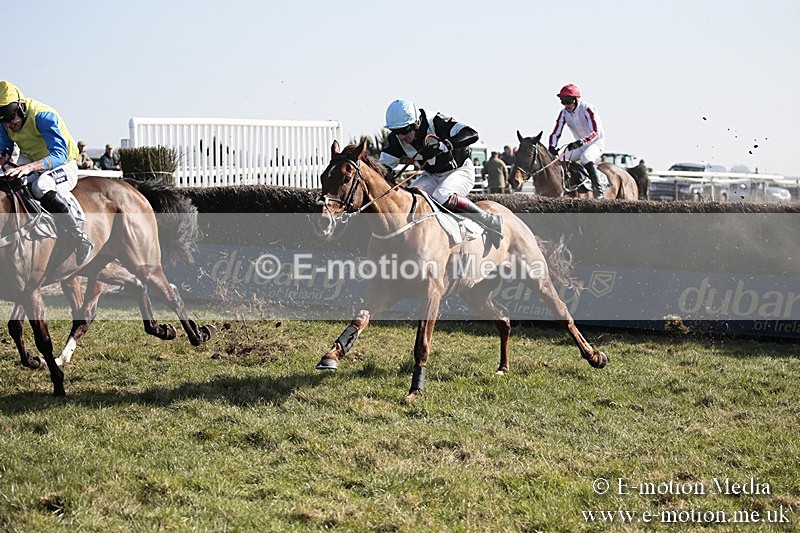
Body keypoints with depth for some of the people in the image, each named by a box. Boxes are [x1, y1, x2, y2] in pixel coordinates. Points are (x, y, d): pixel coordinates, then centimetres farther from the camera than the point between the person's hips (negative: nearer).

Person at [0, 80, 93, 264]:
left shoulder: (43, 116, -26)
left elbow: (60, 155, -35)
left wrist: (29, 167, -51)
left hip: (64, 168, -8)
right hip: (33, 169, 8)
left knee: (41, 187, -38)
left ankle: (81, 241, -33)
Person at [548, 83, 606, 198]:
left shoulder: (587, 109, -23)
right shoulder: (564, 113, -5)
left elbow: (595, 132, -31)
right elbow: (556, 133, -3)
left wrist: (581, 142, -47)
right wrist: (552, 147, -24)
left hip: (597, 141, -7)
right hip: (580, 144, 7)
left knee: (586, 157, -35)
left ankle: (598, 190, -32)